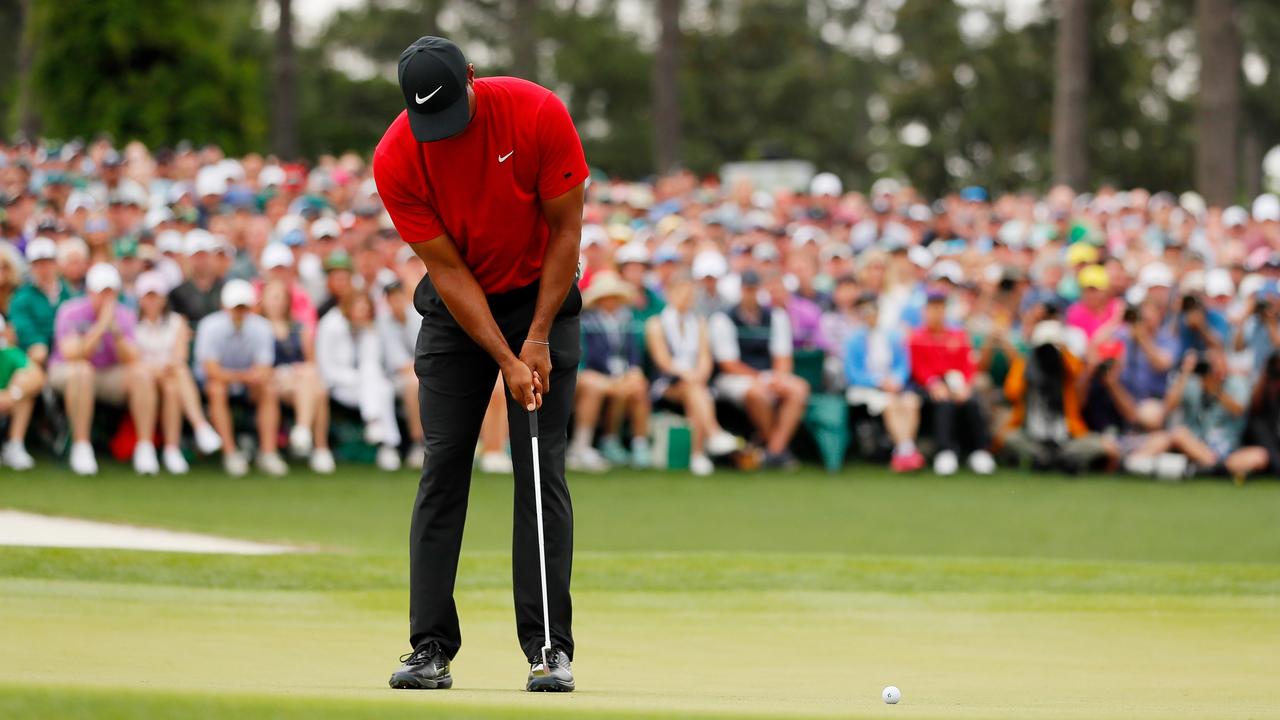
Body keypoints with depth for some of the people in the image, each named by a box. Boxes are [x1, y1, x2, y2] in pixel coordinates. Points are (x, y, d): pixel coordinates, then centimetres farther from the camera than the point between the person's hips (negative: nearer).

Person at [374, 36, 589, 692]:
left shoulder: (539, 114, -22)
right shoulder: (394, 161, -20)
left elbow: (565, 229, -12)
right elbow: (448, 269, -16)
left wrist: (538, 338, -15)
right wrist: (505, 361, -22)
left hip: (542, 297, -1)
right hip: (458, 306, 1)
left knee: (543, 470, -7)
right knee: (443, 466, -6)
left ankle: (550, 647, -7)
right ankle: (430, 647, -4)